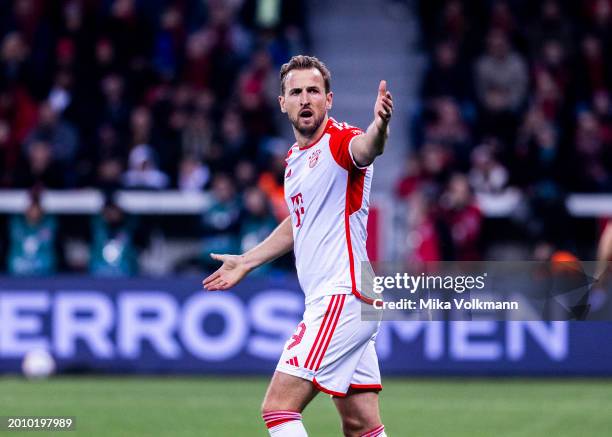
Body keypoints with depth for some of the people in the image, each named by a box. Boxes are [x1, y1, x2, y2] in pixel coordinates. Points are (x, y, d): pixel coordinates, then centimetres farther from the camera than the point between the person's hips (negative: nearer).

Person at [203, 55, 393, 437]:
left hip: (343, 296, -9)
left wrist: (379, 126, -60)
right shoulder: (294, 158, 14)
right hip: (326, 299, 9)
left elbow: (366, 148, -38)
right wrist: (246, 262, 40)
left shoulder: (340, 141, -12)